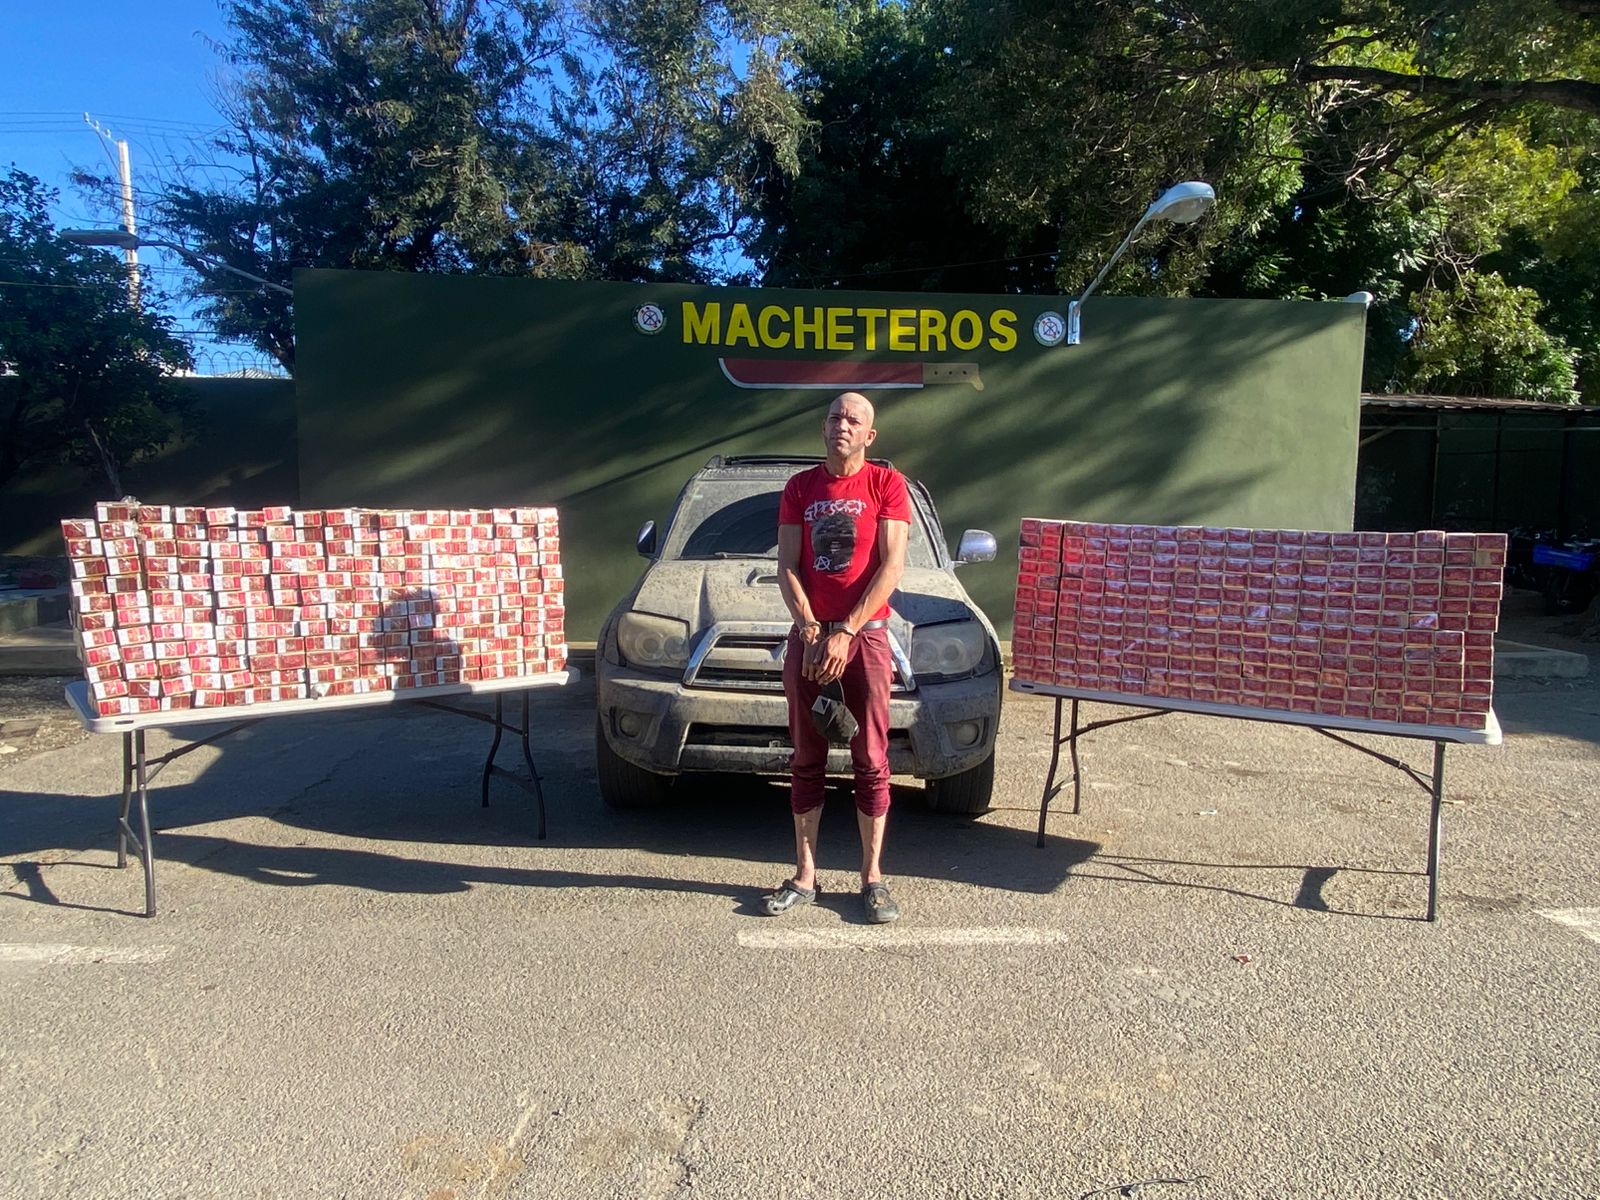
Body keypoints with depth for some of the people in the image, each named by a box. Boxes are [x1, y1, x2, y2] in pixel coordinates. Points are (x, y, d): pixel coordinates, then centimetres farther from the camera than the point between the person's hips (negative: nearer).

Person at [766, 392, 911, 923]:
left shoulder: (887, 483, 2)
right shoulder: (800, 488, 11)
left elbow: (892, 565, -7)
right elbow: (787, 567, 5)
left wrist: (846, 631, -13)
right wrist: (812, 631, -9)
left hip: (865, 635, -2)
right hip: (808, 636, 3)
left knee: (870, 760, 2)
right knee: (807, 760, 7)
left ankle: (873, 877, 13)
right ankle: (805, 875, 16)